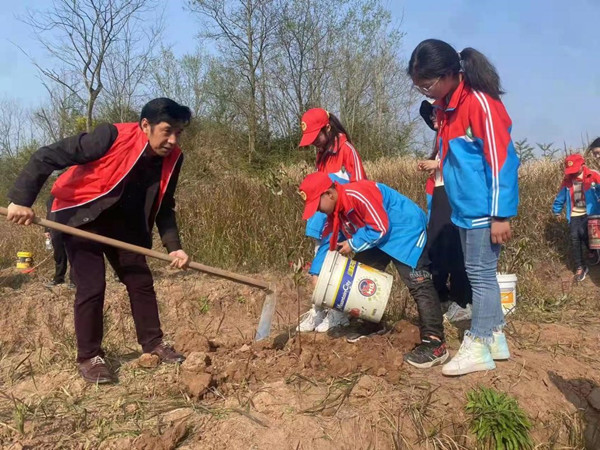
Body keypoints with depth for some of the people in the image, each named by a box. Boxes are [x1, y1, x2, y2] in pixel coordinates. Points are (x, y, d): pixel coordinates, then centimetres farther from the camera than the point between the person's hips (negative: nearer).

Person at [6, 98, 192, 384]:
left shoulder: (172, 158, -11)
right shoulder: (113, 137, -29)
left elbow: (164, 207, 0)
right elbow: (46, 156, -25)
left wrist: (173, 246, -12)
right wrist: (21, 199, -30)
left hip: (122, 223, 6)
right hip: (80, 216, -5)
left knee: (141, 281, 4)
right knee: (91, 286, -11)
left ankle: (153, 343, 19)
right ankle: (89, 358, 5)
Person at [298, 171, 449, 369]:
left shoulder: (358, 194, -29)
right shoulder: (334, 210, 2)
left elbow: (380, 228, -27)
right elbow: (328, 242, 9)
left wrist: (353, 244, -18)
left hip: (405, 229, -10)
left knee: (418, 284, -17)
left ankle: (434, 344, -18)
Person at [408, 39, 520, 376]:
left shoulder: (481, 101, -18)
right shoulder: (446, 105, 8)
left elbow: (501, 160, -19)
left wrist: (500, 215, -19)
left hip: (484, 210, -9)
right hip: (465, 209, 9)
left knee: (481, 275, 0)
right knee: (482, 275, 14)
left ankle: (478, 348, 11)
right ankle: (495, 339, 26)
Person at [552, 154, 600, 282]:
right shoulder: (567, 180, 3)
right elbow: (561, 196, 15)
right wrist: (556, 211, 21)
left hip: (589, 213, -3)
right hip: (574, 214, 3)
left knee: (583, 233, -18)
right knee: (574, 238, -4)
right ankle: (580, 268, 8)